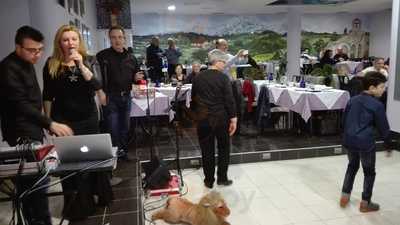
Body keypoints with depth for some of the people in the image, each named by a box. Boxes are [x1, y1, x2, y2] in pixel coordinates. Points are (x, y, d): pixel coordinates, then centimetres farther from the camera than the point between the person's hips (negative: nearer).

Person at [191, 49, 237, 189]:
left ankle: (209, 181, 19)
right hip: (221, 118, -3)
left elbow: (193, 98, 10)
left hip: (203, 118, 3)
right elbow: (229, 100, -13)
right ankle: (222, 178, 20)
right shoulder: (223, 78, -10)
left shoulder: (198, 77, 3)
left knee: (207, 150, 11)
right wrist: (233, 119, -8)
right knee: (224, 148, 15)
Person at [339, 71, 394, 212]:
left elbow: (345, 120, 15)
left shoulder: (352, 100, 7)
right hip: (366, 143, -6)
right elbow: (383, 127, -7)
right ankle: (365, 203, 20)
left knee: (352, 166, 24)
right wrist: (389, 144, 7)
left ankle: (345, 196, 25)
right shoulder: (377, 105, -11)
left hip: (349, 140, 6)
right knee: (369, 172, 12)